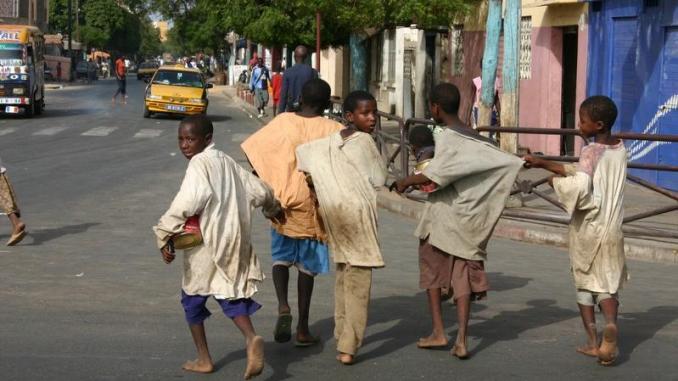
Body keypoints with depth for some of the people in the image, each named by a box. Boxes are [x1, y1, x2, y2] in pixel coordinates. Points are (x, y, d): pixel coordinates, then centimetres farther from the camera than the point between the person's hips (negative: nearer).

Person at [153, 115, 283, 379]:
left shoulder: (199, 164, -15)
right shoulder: (227, 162, 9)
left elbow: (187, 201, -30)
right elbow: (259, 190, 18)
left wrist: (165, 235, -26)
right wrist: (273, 209, 39)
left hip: (206, 247, -7)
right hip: (233, 244, 7)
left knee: (192, 299, 13)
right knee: (230, 295, 10)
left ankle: (204, 359, 19)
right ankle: (251, 337, -18)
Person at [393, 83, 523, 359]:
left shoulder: (446, 138, -13)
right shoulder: (475, 140, 8)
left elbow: (437, 174, -25)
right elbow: (507, 162, 3)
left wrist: (407, 181, -14)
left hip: (441, 214, -5)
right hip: (469, 219, 5)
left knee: (431, 270, 12)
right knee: (464, 275, 5)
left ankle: (438, 332, 12)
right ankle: (461, 340, -2)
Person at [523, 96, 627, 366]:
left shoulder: (591, 152, -16)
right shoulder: (620, 149, 5)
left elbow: (580, 186, -31)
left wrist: (556, 182, -12)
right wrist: (543, 164, 10)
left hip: (585, 230, -4)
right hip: (611, 231, 4)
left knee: (584, 284, 13)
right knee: (608, 284, 11)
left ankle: (592, 341, 12)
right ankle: (610, 323, -18)